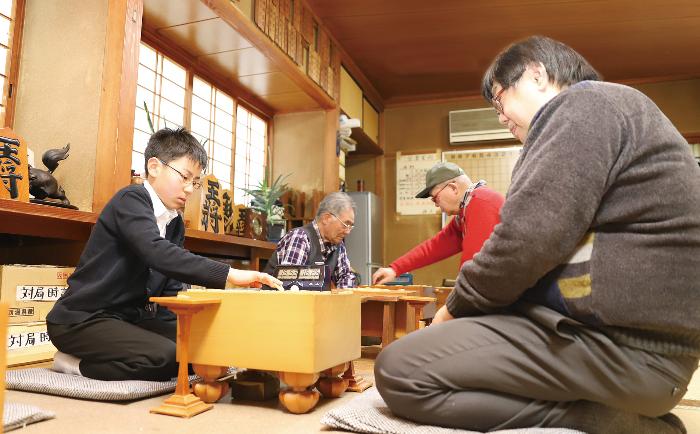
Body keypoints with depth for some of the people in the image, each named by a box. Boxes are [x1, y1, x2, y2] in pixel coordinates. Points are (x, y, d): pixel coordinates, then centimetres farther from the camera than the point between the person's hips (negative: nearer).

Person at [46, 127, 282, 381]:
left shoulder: (175, 224, 11)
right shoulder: (132, 199, -14)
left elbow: (170, 289, 10)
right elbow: (157, 253, -33)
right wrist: (228, 275, -38)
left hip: (129, 318, 9)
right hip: (82, 319, -9)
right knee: (166, 357, -28)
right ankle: (77, 363, -4)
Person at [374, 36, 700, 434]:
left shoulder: (587, 104, -9)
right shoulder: (595, 113, 23)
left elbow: (525, 240, -21)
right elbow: (546, 234, 19)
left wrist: (457, 307, -3)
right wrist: (463, 309, 12)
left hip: (619, 341, -11)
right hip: (614, 327, 11)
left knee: (398, 370, -15)